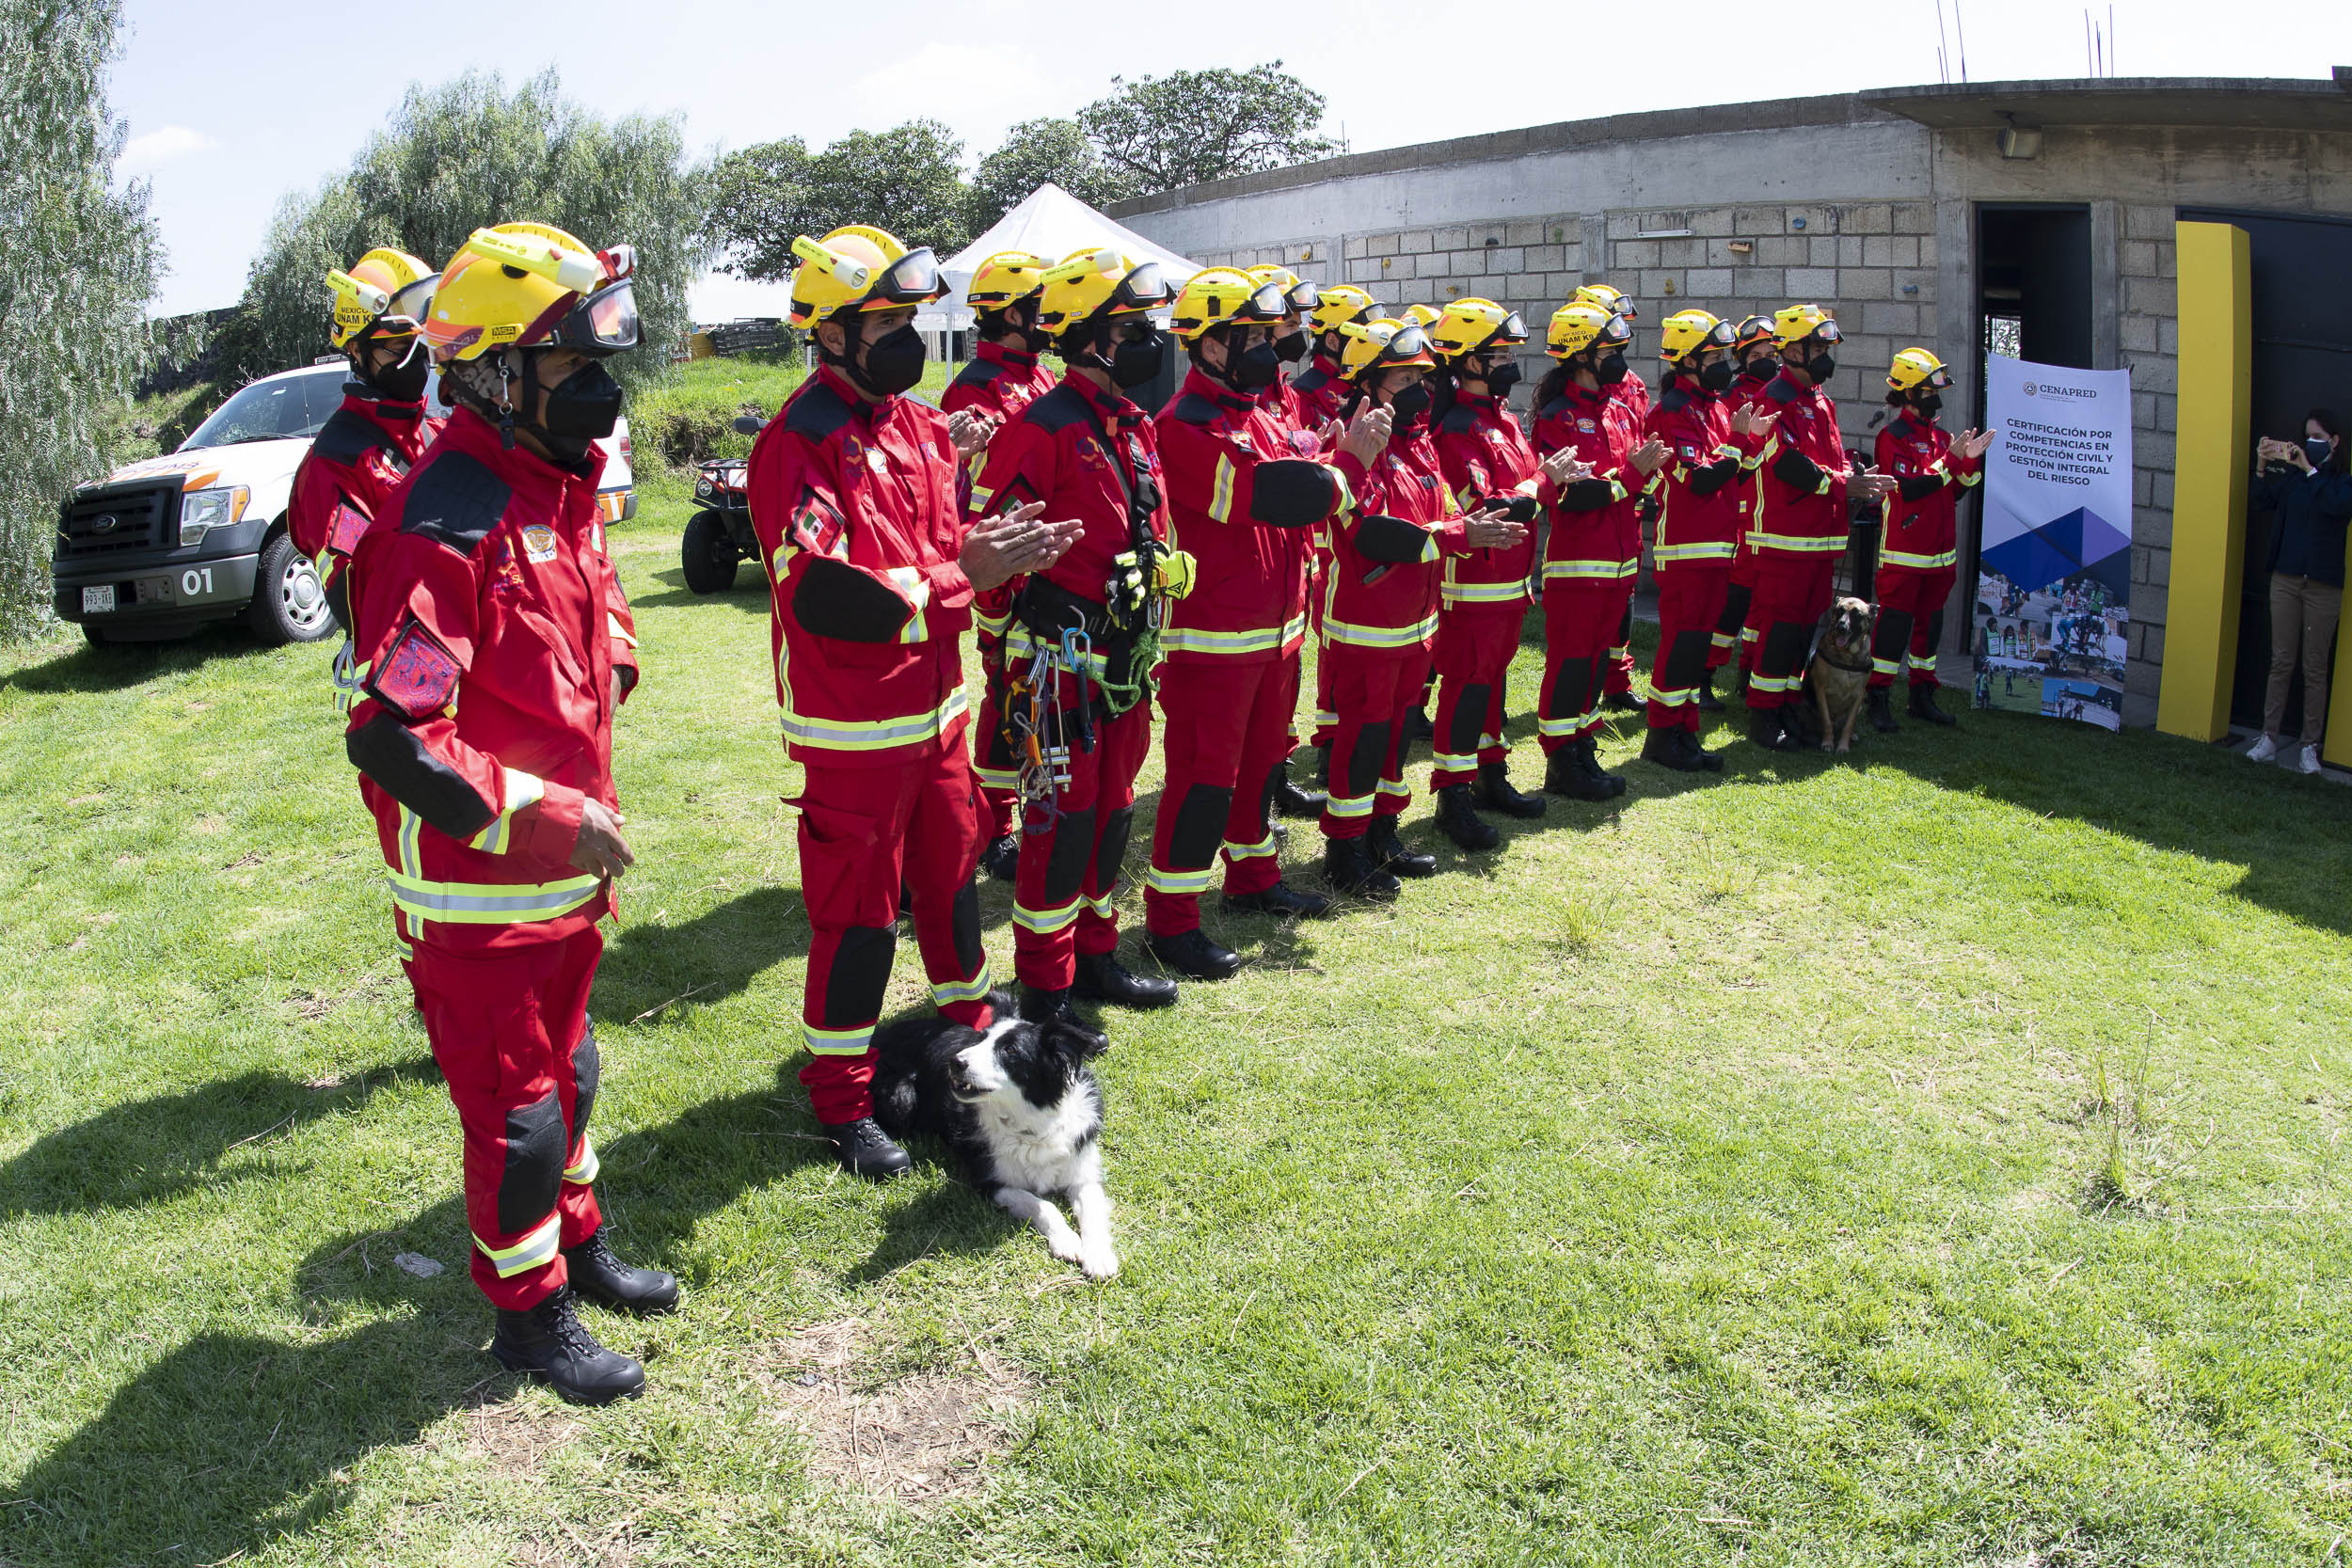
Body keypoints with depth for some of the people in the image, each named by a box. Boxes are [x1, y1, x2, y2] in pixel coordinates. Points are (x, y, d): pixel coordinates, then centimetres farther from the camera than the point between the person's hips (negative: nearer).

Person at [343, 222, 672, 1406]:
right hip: (477, 888, -8)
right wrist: (550, 817, -29)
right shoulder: (443, 525, -25)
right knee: (515, 1111, 7)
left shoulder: (560, 487, 5)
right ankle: (529, 1313, 27)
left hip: (562, 870, 9)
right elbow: (390, 736, -28)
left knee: (564, 1071, 24)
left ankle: (575, 1246, 44)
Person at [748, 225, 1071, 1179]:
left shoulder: (918, 421, 9)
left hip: (936, 707, 8)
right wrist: (960, 575, -27)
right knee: (856, 912, 2)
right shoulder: (799, 443, -17)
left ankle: (968, 1028, 43)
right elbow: (818, 594, -27)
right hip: (851, 732, -8)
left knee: (951, 875, 22)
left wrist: (999, 550, -11)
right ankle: (841, 1100, 17)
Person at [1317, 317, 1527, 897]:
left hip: (1414, 618, 9)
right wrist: (1460, 536, -27)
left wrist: (1474, 524, -13)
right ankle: (1344, 850, 12)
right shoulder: (1360, 447, -18)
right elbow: (1373, 532, -28)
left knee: (1397, 722, 17)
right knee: (1363, 730, -1)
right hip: (1365, 622, -9)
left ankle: (1381, 832, 32)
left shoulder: (1418, 441, 11)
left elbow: (1442, 513, 9)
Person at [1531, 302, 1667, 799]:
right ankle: (1561, 764, 6)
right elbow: (1567, 496, -20)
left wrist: (1648, 470, -4)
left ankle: (1582, 749, 24)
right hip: (1576, 565, -8)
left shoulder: (1622, 412, 13)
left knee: (1597, 656, 14)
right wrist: (1630, 473, -20)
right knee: (1570, 661, -2)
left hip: (1618, 561, 8)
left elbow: (1637, 485, 17)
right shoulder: (1556, 418, -11)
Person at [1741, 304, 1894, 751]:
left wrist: (1856, 479, -1)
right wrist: (1843, 485, -15)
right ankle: (1763, 712, 2)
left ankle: (1788, 704, 21)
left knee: (1806, 622, 12)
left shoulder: (1821, 402, 18)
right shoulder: (1775, 400, -10)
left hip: (1823, 537, 9)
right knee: (1780, 622, -6)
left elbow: (1833, 460, 20)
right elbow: (1788, 464, -19)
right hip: (1785, 536, -9)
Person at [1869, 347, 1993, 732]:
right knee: (1894, 620, -6)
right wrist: (1952, 460, -18)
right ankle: (1879, 699, 0)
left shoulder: (1941, 437, 14)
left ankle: (1923, 696, 22)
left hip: (1940, 550, 8)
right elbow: (1908, 488, -21)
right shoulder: (1892, 436, -9)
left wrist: (1972, 460, 1)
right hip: (1903, 552, -8)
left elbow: (1953, 492, 16)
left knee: (1930, 621, 13)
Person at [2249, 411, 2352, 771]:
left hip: (2323, 585, -3)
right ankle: (2270, 736, 10)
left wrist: (2309, 469, -18)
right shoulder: (2293, 477, 9)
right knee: (2281, 662, 5)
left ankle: (2310, 745, 7)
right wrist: (2263, 466, -10)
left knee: (2315, 668, 2)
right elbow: (2264, 500, 3)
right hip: (2285, 579, 3)